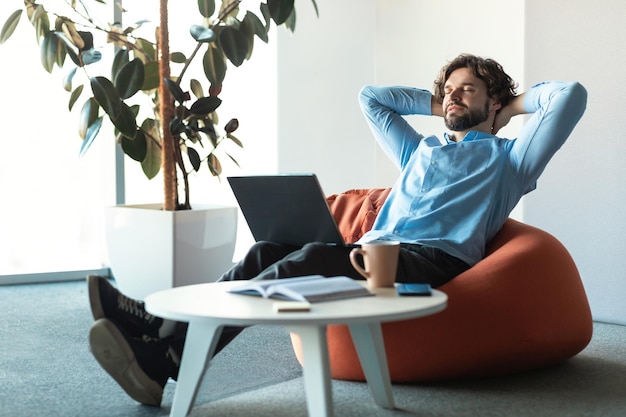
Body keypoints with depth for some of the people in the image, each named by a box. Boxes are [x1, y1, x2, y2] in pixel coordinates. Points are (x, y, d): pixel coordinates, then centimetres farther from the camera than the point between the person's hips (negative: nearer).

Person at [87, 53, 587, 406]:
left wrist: (518, 102, 23)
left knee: (310, 260, -34)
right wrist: (435, 103, 42)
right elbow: (369, 96, 44)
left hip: (434, 260, -7)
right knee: (269, 251, -22)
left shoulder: (508, 156, 18)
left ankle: (169, 355, -45)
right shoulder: (421, 149, 36)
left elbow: (571, 95, 7)